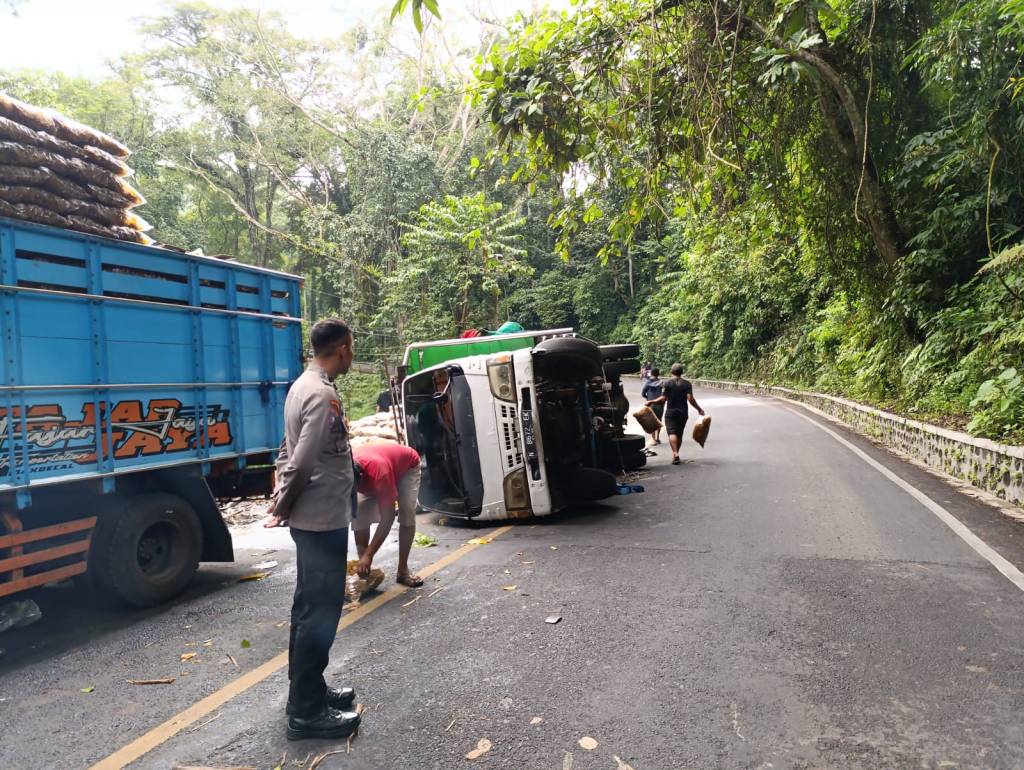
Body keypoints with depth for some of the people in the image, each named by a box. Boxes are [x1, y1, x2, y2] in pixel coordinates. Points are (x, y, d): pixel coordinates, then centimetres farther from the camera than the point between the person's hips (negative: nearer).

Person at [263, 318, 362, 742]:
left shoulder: (303, 386, 11)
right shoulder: (323, 396, -21)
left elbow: (290, 451, 14)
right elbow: (302, 463, -22)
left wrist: (282, 502, 12)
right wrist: (282, 509, -8)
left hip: (311, 518, 10)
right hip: (324, 520, -10)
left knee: (310, 607, 18)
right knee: (320, 611, 0)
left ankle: (308, 690, 32)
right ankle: (306, 712, 12)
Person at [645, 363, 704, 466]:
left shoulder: (667, 384, -5)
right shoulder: (687, 384, 0)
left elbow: (663, 399, -9)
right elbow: (690, 398, -8)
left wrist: (651, 401, 3)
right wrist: (699, 409, 1)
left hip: (671, 412, -3)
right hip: (683, 412, 3)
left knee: (672, 432, -9)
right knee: (679, 434, 14)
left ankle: (675, 453, -27)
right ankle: (675, 454, 22)